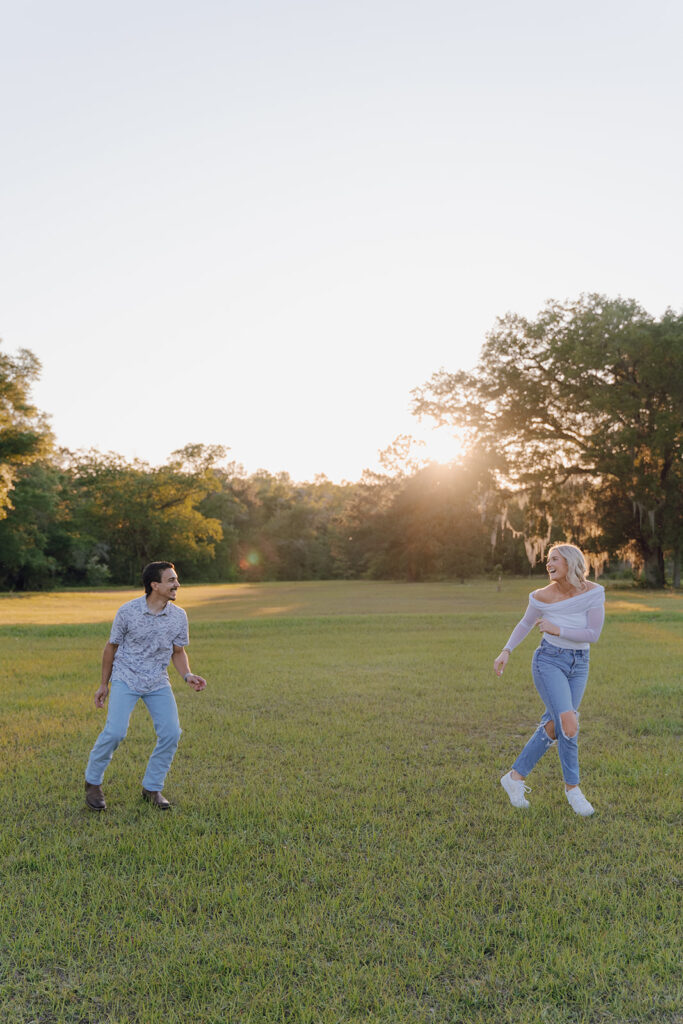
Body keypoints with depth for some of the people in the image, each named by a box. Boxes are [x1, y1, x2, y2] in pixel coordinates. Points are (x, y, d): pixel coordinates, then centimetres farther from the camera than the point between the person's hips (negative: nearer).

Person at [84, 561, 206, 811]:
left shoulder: (179, 616, -6)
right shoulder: (128, 611, -13)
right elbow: (111, 646, 1)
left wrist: (188, 676, -12)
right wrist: (104, 684, 7)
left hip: (158, 683, 3)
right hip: (126, 679, -3)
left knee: (171, 734, -8)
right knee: (115, 731, -17)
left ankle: (152, 788, 13)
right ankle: (93, 783, 9)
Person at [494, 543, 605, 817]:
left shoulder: (594, 591, -12)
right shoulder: (543, 596, -12)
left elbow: (593, 634, -14)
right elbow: (526, 623, 5)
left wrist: (557, 630, -18)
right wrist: (505, 651, -2)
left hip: (579, 666, 3)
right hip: (549, 662, -3)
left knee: (552, 728, 5)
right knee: (569, 724, -19)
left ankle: (515, 777, 20)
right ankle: (572, 786, 3)